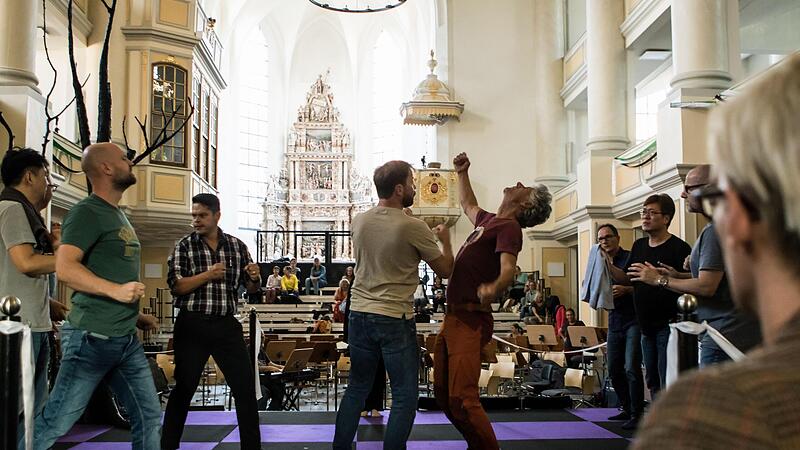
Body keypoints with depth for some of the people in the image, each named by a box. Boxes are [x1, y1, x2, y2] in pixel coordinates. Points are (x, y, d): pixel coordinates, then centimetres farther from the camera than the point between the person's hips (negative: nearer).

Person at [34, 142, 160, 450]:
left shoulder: (118, 215, 18)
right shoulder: (87, 212, -9)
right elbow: (65, 268, -21)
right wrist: (115, 289, -29)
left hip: (126, 339, 9)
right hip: (92, 337, -9)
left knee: (150, 418, 9)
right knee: (55, 424, -4)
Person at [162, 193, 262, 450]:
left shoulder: (237, 246, 8)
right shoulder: (184, 246, 1)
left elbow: (251, 289, 13)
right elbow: (175, 286, -9)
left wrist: (255, 278, -10)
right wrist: (208, 275, -20)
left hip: (227, 325, 2)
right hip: (192, 325, -2)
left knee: (245, 387, 1)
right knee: (183, 388, 7)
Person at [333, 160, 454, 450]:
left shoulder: (359, 221, 4)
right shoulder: (413, 227, -12)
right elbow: (446, 271, -2)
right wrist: (445, 240, 16)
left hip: (359, 314, 6)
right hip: (395, 319, -6)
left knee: (357, 388, 18)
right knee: (404, 398, 4)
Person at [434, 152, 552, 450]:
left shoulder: (509, 227, -9)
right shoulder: (488, 221, 17)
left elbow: (508, 268, -26)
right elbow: (468, 205, 41)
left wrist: (494, 287, -46)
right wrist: (462, 173, 40)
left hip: (471, 320, -9)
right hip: (453, 316, 9)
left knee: (462, 398, -17)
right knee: (443, 394, 13)